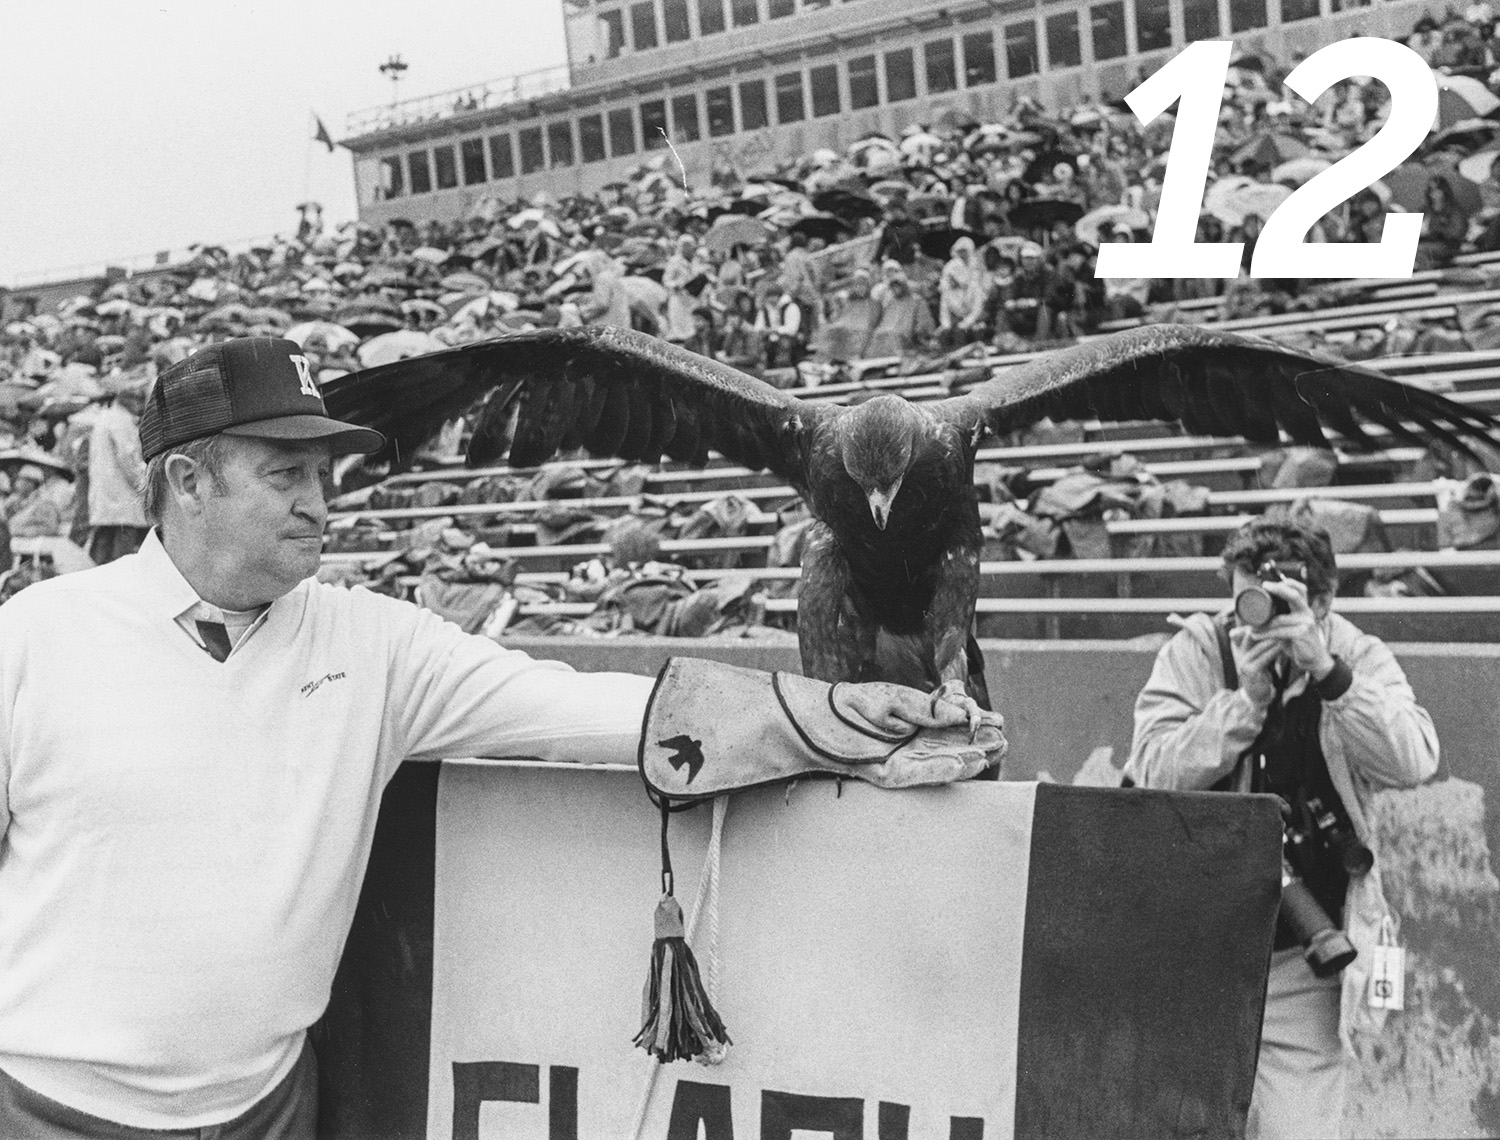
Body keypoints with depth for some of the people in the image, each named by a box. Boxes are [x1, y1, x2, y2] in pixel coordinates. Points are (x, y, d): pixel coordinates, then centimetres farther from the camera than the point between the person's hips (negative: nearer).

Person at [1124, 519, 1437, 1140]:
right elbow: (1154, 770, -13)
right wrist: (1247, 695, -21)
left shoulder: (1359, 658, 0)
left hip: (1301, 962, 0)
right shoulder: (1197, 650, -2)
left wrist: (1325, 669, -25)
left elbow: (1414, 761, -17)